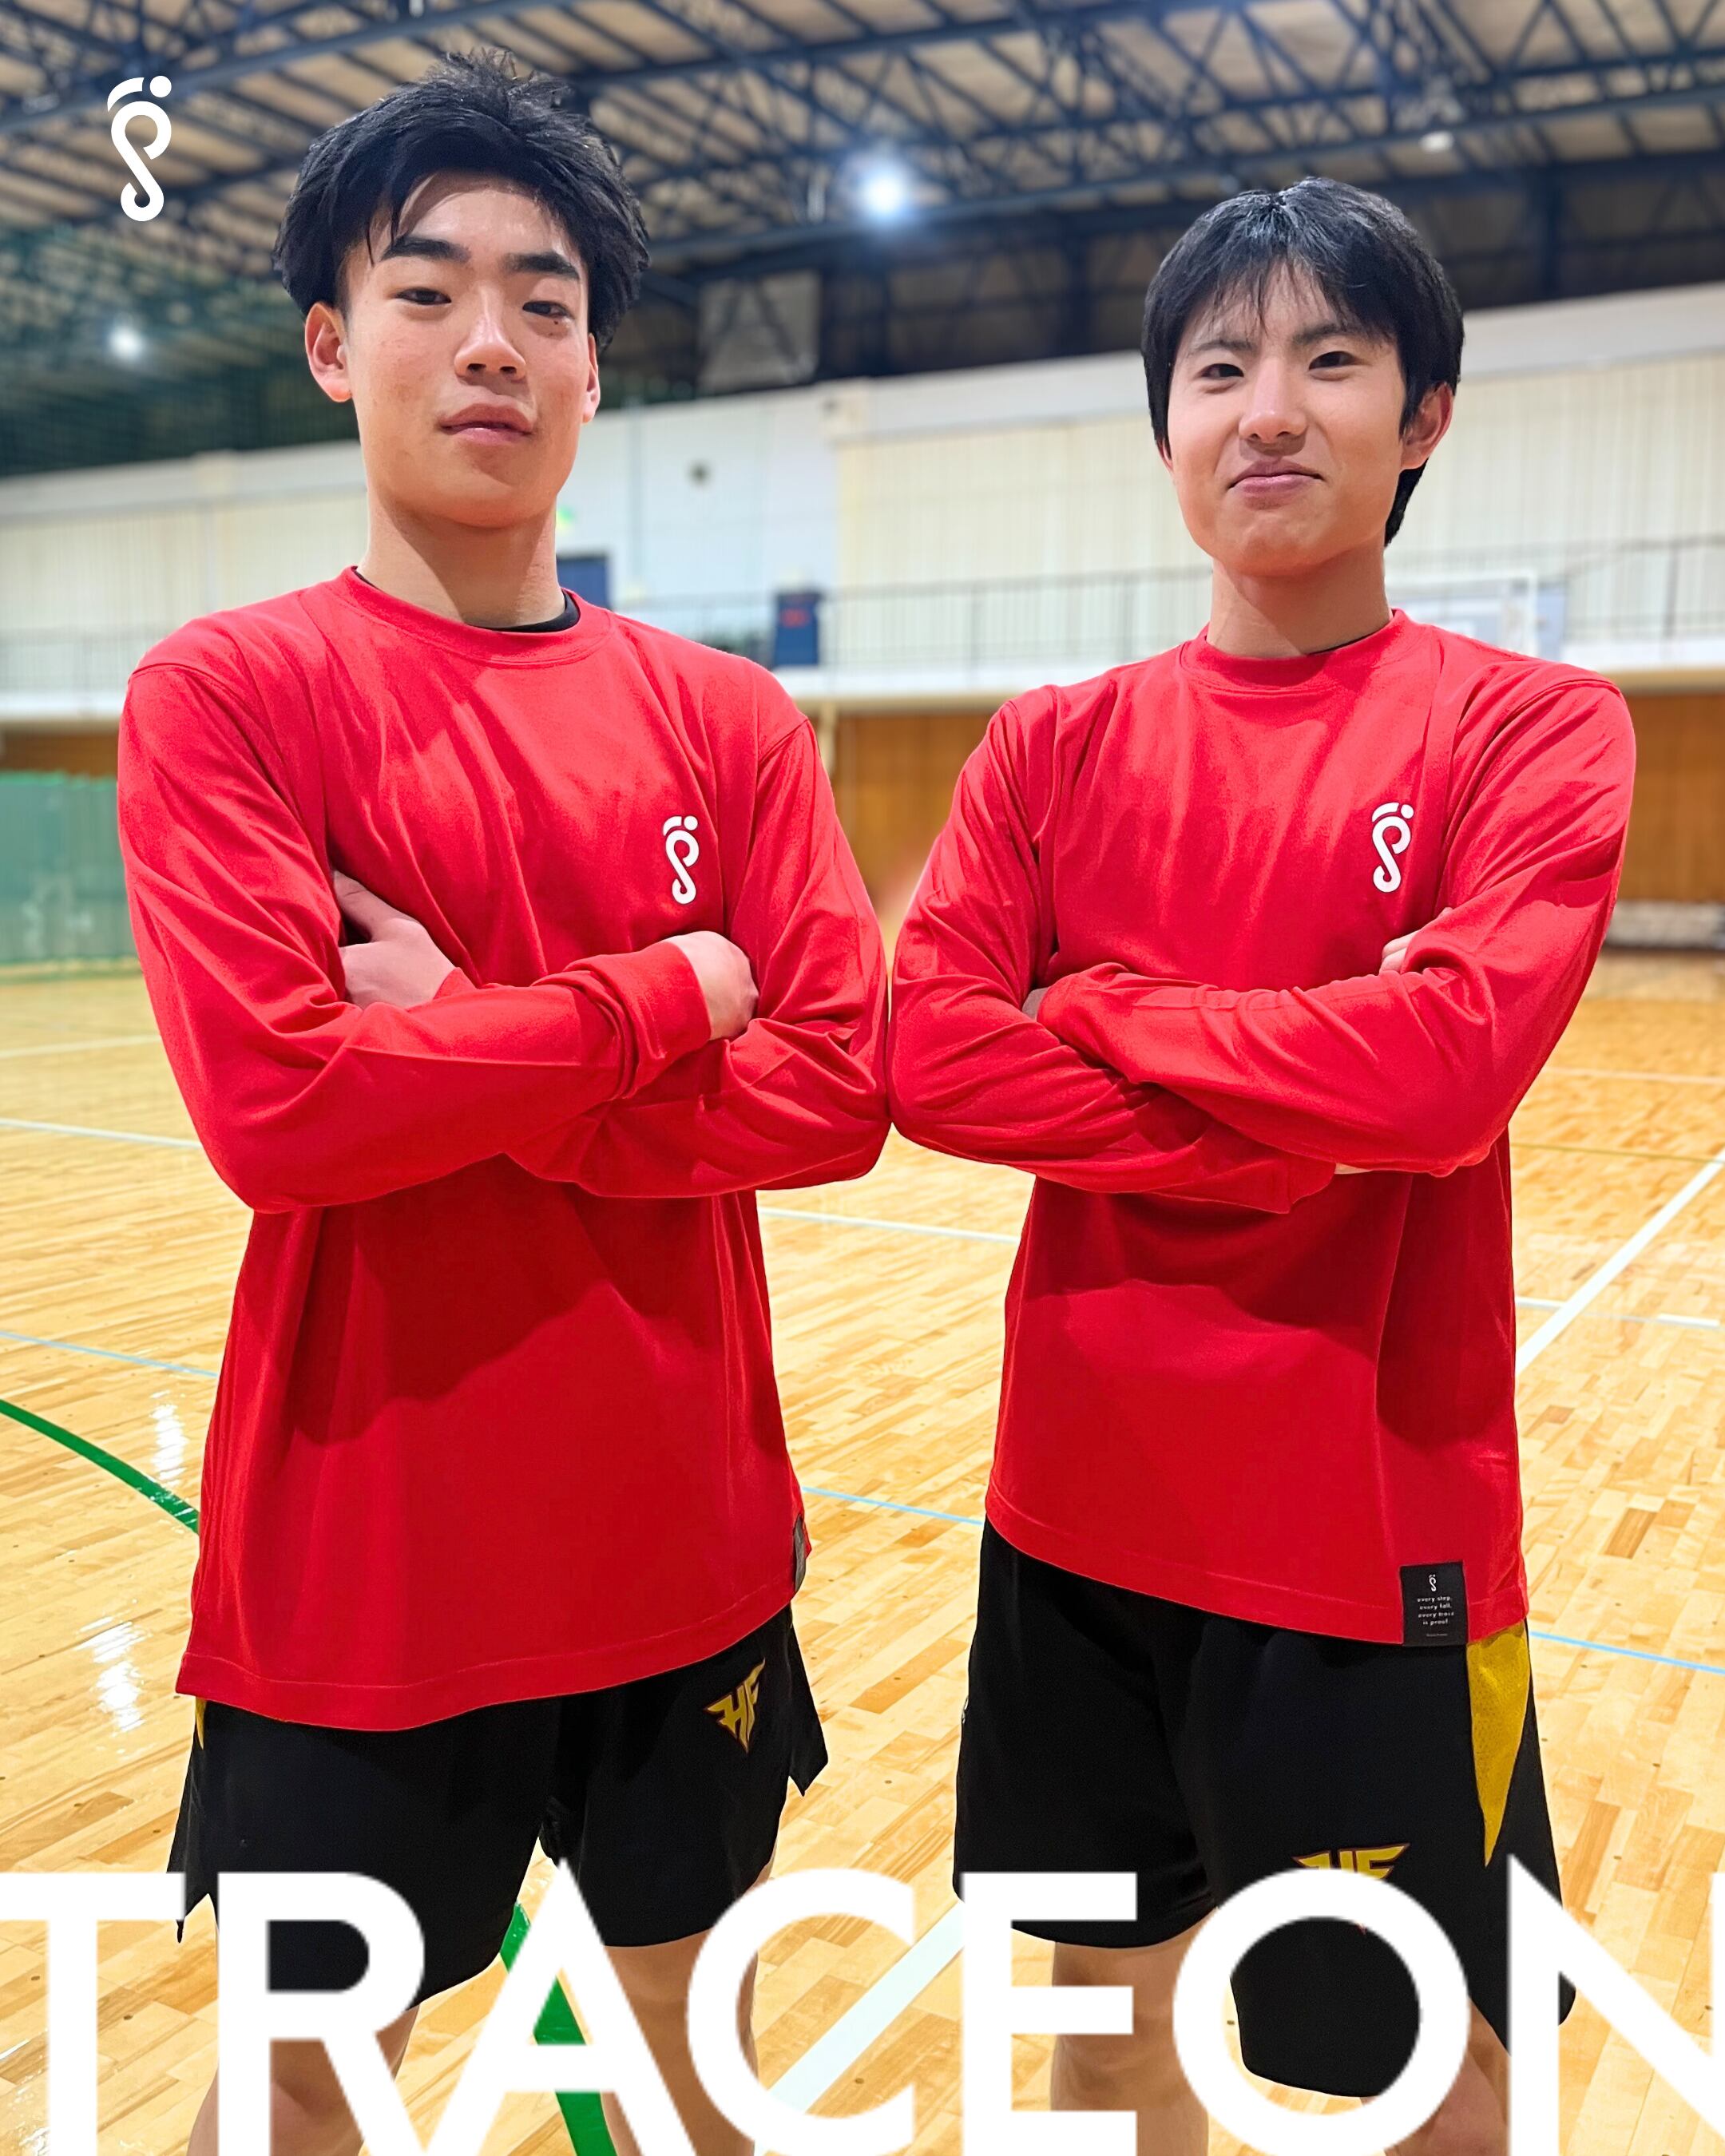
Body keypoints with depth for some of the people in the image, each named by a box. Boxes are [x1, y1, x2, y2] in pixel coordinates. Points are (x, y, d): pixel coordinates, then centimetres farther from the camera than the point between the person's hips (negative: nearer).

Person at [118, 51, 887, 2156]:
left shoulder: (725, 717, 2)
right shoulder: (223, 693, -7)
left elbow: (839, 1090, -8)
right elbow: (277, 1107, -21)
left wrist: (468, 1048, -16)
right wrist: (665, 993, -14)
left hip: (690, 1539, 4)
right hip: (359, 1562, -3)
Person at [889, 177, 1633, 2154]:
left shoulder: (1529, 725, -5)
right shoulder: (1055, 745, 3)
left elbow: (1451, 1062, -21)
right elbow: (931, 1058, -10)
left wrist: (1098, 1011, -12)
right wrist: (1305, 1130, -16)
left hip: (1379, 1520, -3)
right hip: (1082, 1500, 3)